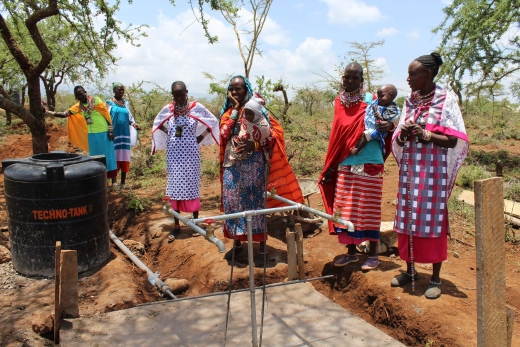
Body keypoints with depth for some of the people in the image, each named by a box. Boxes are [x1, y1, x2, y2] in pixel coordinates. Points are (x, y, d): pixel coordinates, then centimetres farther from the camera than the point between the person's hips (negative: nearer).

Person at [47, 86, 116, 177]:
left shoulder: (96, 100, -5)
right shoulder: (78, 106, 7)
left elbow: (107, 115, -6)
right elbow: (65, 114, 2)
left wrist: (110, 130, -10)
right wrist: (50, 112, -10)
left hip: (104, 132, -5)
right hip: (92, 134, 5)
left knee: (107, 154, 1)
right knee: (95, 156, 9)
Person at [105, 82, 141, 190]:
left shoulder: (126, 102, 11)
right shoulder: (110, 102, 0)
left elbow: (129, 116, 12)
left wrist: (134, 124, -7)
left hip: (125, 133, 4)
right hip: (114, 133, -4)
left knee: (124, 156, 5)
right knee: (114, 156, -3)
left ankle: (123, 182, 11)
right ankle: (114, 181, 2)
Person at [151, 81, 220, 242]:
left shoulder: (196, 107, -6)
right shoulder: (167, 109, 1)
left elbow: (213, 121, 4)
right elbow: (157, 123, 19)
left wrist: (201, 137, -2)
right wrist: (169, 134, 6)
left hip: (191, 155, -2)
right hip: (174, 155, 2)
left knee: (192, 186, 5)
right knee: (175, 188, 6)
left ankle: (196, 221, 19)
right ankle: (176, 225, 15)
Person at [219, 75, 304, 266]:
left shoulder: (256, 108, -3)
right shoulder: (227, 112, 11)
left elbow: (276, 131, -7)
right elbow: (224, 134, -6)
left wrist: (256, 144, -19)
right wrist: (235, 109, -8)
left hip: (253, 164, -5)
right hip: (232, 164, 5)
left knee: (255, 202, -3)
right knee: (232, 201, 7)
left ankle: (262, 249, 7)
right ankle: (237, 242, 24)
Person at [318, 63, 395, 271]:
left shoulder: (371, 101, -5)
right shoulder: (339, 103, 7)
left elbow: (385, 123, -3)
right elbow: (337, 137, 11)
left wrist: (389, 126, -27)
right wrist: (330, 166, 10)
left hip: (369, 165, -4)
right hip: (344, 166, 4)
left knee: (368, 210, 2)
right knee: (345, 210, 9)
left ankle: (373, 254, 16)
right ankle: (351, 252, 23)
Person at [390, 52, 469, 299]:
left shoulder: (446, 100, -4)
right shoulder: (410, 101, 11)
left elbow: (453, 140, -9)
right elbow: (398, 140, 12)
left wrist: (425, 134, -20)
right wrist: (403, 133, -9)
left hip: (433, 171, -5)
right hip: (409, 170, 5)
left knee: (433, 221, 0)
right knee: (407, 220, 7)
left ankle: (435, 278, 12)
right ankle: (410, 270, 22)